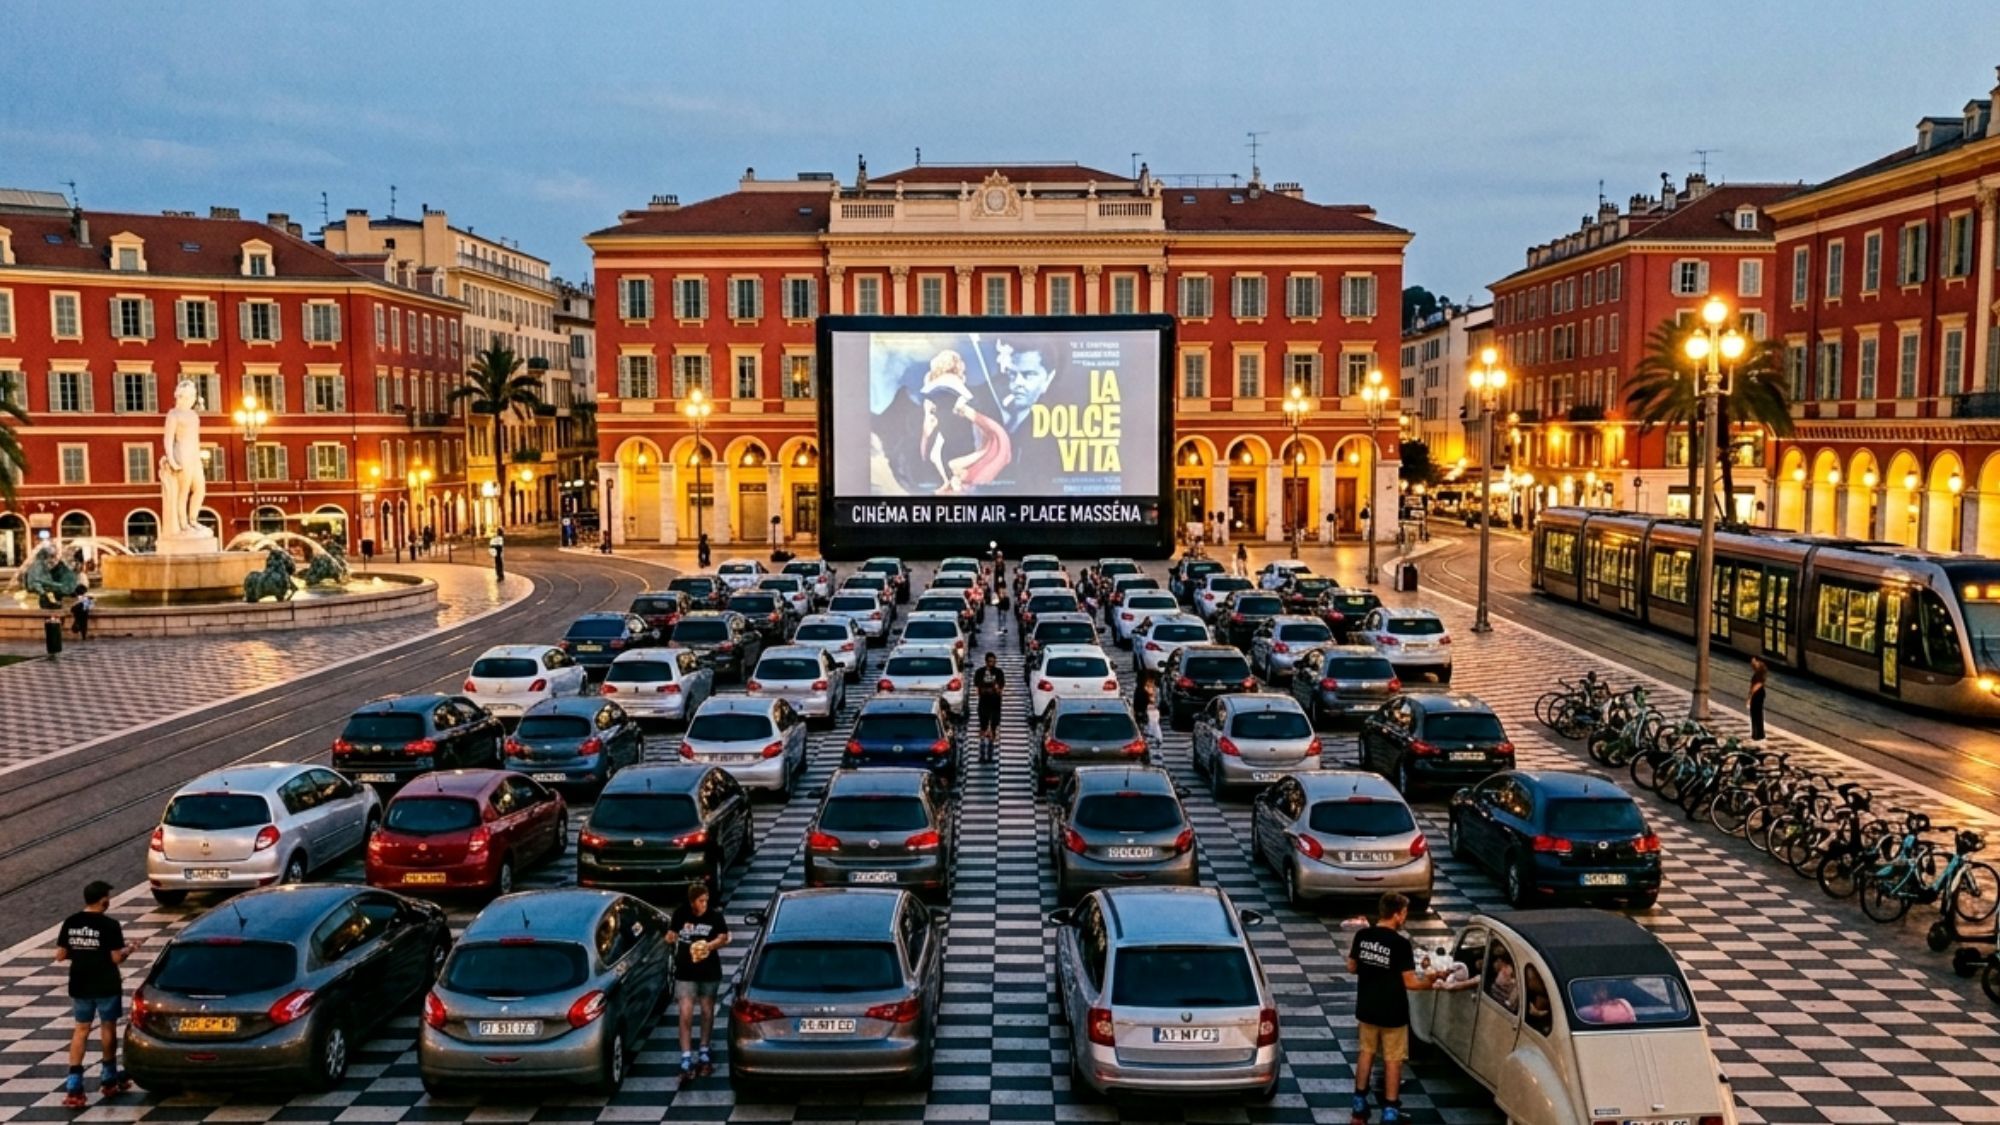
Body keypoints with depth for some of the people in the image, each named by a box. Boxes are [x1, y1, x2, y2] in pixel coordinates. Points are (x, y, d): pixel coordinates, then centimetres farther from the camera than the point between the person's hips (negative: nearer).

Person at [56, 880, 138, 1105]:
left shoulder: (70, 923, -2)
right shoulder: (109, 925, -16)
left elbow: (60, 956, 2)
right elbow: (117, 958, -15)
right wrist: (130, 948, 4)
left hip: (80, 985, 4)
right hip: (105, 986, -4)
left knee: (81, 1029, 12)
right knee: (108, 1027, 11)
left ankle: (74, 1084, 3)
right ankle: (109, 1079, 23)